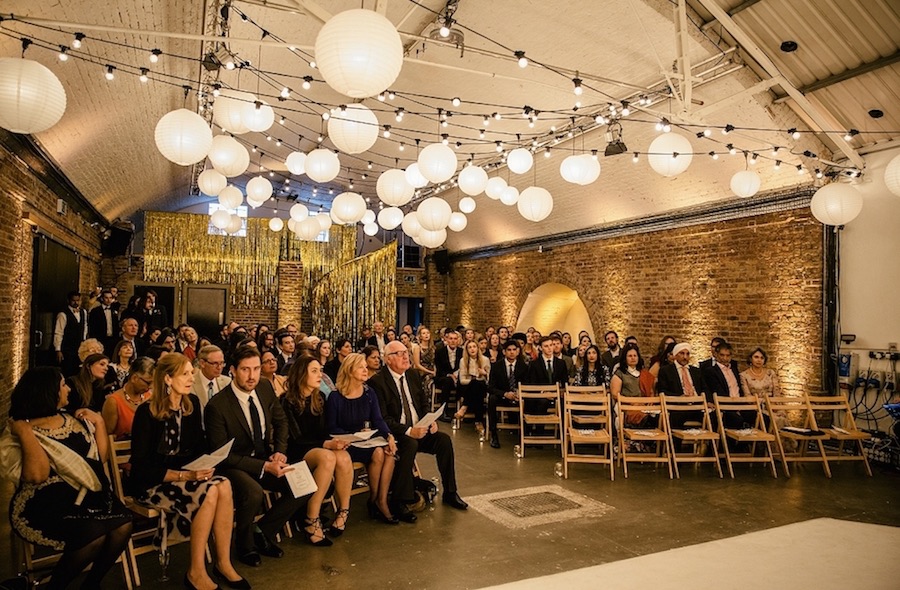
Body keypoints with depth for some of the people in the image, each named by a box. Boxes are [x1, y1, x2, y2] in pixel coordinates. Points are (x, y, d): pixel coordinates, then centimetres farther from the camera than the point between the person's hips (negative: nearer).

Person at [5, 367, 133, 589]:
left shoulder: (74, 420, 11)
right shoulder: (21, 431, -7)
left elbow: (101, 457, 14)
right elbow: (37, 475, -23)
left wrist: (99, 421, 6)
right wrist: (25, 433, -22)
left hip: (86, 497, 6)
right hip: (45, 506, -6)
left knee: (122, 524, -20)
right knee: (95, 535, -28)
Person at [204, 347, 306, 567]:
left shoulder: (265, 388, -3)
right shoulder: (217, 406, -21)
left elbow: (280, 421, 13)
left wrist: (280, 452, -4)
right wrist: (264, 467, -24)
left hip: (266, 458, 6)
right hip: (234, 465, -5)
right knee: (253, 493, -35)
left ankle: (263, 532, 7)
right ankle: (245, 545, -2)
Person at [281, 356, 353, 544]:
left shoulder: (319, 398, 10)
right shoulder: (288, 401, -9)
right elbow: (295, 439, -13)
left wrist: (333, 441, -9)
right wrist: (325, 444, -23)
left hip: (319, 447, 5)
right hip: (297, 453, -5)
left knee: (344, 457, -29)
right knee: (328, 457, -36)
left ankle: (343, 511, -14)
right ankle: (312, 520, -27)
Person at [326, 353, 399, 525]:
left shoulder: (369, 393, 7)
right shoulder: (336, 397, -7)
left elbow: (378, 419, 1)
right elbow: (332, 428, -7)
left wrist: (389, 436, -18)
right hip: (346, 444, -4)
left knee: (389, 452, -25)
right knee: (378, 453, -28)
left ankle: (382, 501, -14)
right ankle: (373, 500, -5)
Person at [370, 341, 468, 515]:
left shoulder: (414, 375, 9)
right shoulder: (378, 382, -13)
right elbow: (383, 419, -17)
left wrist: (430, 421, -5)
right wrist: (408, 431, -26)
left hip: (418, 429, 7)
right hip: (396, 434, -6)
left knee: (444, 439, -16)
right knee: (410, 444, -35)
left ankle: (450, 493, -1)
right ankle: (400, 501, -23)